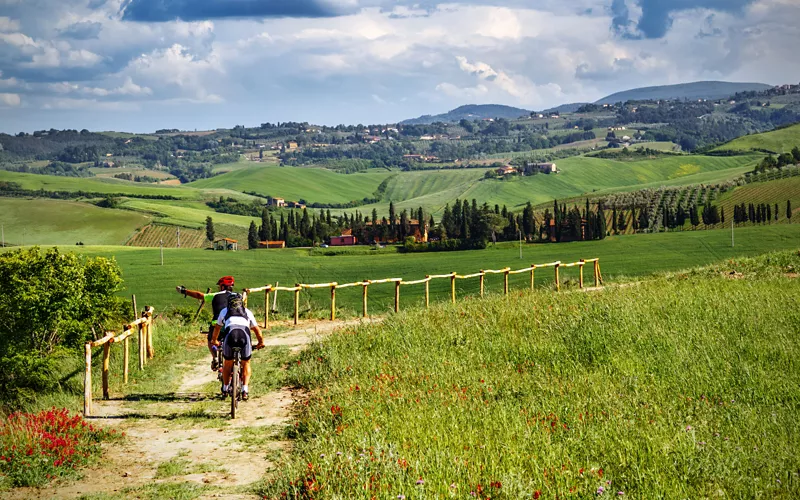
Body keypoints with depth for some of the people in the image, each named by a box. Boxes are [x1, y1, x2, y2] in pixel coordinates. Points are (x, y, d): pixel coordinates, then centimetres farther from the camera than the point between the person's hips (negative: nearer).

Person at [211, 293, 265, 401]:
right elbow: (256, 329, 33)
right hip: (245, 335, 0)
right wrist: (261, 342, 48)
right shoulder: (247, 312, 31)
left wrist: (214, 340, 63)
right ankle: (245, 389, 6)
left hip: (230, 333, 0)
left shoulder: (224, 311, 33)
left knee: (227, 363, 22)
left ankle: (225, 388, 32)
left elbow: (217, 327, 47)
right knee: (246, 364, 19)